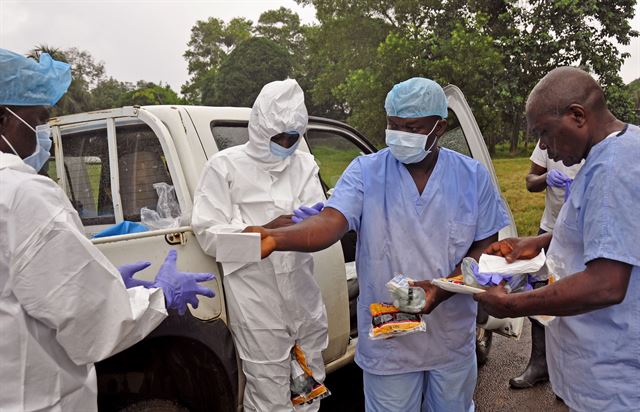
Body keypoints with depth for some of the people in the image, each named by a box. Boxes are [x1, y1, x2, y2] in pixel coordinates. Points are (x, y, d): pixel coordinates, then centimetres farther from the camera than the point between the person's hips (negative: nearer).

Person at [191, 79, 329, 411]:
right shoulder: (225, 165, -3)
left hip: (304, 299, 5)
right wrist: (267, 230, -21)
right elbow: (208, 235, -9)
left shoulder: (304, 164, 10)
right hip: (257, 306, -4)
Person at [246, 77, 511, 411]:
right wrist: (276, 238, -42)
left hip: (453, 339, 3)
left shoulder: (473, 176, -2)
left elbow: (486, 246, -2)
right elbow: (330, 222, -22)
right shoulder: (365, 171, -8)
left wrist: (444, 287, -20)